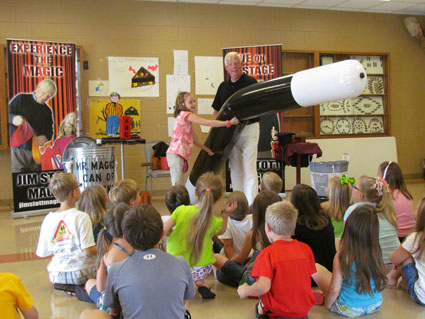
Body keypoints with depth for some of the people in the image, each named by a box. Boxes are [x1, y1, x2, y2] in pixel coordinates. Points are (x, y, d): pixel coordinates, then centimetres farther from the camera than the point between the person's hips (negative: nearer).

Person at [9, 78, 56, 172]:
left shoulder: (47, 111, 16)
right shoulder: (21, 99, 4)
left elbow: (50, 131, 17)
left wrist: (45, 137, -6)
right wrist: (13, 119, -22)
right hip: (18, 149, -4)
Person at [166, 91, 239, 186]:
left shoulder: (188, 121, 22)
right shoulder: (186, 114, -7)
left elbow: (195, 141, 20)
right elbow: (208, 123, -13)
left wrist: (207, 150, 11)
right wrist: (228, 123, -13)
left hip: (180, 156, 10)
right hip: (176, 154, -10)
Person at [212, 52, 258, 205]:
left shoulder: (250, 82, -5)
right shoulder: (223, 86, 12)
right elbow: (216, 110, 16)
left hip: (248, 128, -6)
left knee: (249, 168, -8)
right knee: (235, 168, 10)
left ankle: (251, 204, -7)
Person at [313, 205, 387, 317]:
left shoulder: (342, 256, -26)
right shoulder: (377, 253, -15)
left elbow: (334, 290, -19)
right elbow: (381, 284, 0)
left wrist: (327, 304, 0)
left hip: (349, 310, -4)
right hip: (375, 306, 5)